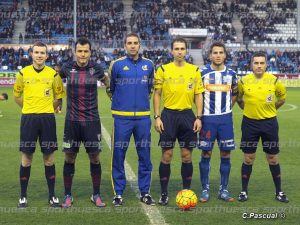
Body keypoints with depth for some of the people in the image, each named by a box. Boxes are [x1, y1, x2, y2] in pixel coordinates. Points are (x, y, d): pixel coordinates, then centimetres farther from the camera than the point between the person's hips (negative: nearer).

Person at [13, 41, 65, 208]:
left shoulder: (53, 74, 2)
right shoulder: (23, 73, 2)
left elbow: (60, 95, 13)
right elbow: (17, 95, 13)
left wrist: (49, 108, 9)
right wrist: (28, 108, 11)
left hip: (47, 118, 0)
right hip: (28, 118, 0)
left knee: (49, 158, 4)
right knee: (26, 158, 2)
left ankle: (52, 196, 14)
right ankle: (23, 196, 12)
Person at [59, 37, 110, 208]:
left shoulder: (96, 69, -1)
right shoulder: (67, 68, -2)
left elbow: (107, 83, 20)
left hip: (92, 120, 0)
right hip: (72, 121, 0)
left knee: (95, 157, 3)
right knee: (69, 157, 4)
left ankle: (96, 195, 17)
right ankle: (68, 196, 18)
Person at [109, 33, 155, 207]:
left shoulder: (148, 65, 8)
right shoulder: (117, 65, 0)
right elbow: (111, 87, 10)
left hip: (143, 116, 2)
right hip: (122, 117, -2)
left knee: (145, 156, 5)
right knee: (119, 156, 1)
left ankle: (145, 192, 16)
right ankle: (118, 193, 12)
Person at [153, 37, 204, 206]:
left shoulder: (195, 70, 6)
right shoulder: (163, 70, 2)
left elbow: (198, 95, 8)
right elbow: (157, 94, 3)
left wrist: (199, 118, 0)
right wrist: (157, 117, -5)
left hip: (187, 115, 1)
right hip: (168, 115, -1)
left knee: (187, 155, 5)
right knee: (167, 155, 1)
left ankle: (186, 192, 16)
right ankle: (164, 194, 10)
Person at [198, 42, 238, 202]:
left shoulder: (231, 74, 6)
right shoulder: (202, 73, -2)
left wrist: (227, 108, 10)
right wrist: (200, 111, 1)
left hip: (226, 118, 2)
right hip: (208, 118, -2)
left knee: (226, 155, 4)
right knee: (206, 154, 0)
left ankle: (223, 190, 13)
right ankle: (205, 189, 10)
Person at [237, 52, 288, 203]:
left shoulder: (274, 80, -5)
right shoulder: (244, 81, -5)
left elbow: (282, 98, 12)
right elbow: (238, 98, 14)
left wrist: (271, 109, 8)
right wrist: (247, 108, 7)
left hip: (269, 122, 0)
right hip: (250, 123, 0)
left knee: (273, 159, 7)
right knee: (248, 158, 6)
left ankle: (279, 192, 19)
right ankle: (244, 191, 18)